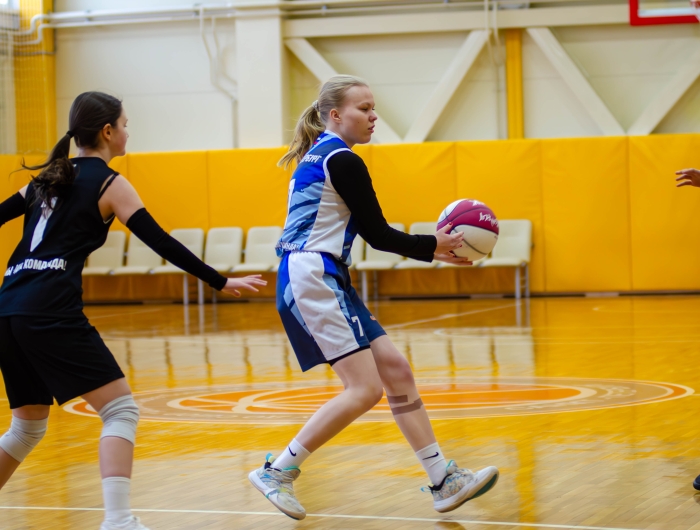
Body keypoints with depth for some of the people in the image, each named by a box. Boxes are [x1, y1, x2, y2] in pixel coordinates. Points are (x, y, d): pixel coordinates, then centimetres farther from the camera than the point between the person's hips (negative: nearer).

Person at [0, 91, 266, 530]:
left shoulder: (51, 176, 21)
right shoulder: (109, 184, 2)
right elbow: (162, 244, -4)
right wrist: (221, 283, 0)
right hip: (52, 312, -8)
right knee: (121, 410, -6)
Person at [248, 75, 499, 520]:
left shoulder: (319, 154, 19)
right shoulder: (343, 161, -11)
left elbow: (367, 231, 23)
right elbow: (377, 234, -10)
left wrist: (430, 249, 19)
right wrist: (432, 246, 3)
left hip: (327, 282, 10)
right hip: (312, 279, -10)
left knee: (396, 370, 7)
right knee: (366, 389, -13)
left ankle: (443, 482, 8)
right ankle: (277, 472, -7)